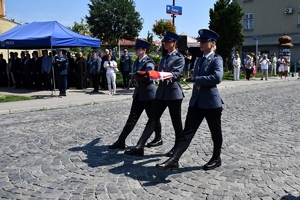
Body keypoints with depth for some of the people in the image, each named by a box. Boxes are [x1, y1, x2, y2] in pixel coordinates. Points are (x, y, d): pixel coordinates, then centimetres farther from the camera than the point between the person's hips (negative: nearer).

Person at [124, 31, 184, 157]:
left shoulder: (179, 57, -4)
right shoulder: (164, 58, 17)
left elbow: (175, 74, -18)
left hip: (173, 92, -6)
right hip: (161, 91, 7)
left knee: (176, 121, 5)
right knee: (153, 119, 0)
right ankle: (139, 147, -4)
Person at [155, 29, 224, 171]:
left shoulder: (217, 59, -8)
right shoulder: (199, 60, 15)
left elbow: (217, 78, -26)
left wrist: (198, 79, -18)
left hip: (211, 102, -6)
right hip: (196, 102, 7)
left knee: (215, 133, 10)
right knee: (187, 132, -1)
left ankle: (216, 159, 28)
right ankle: (174, 160, -6)